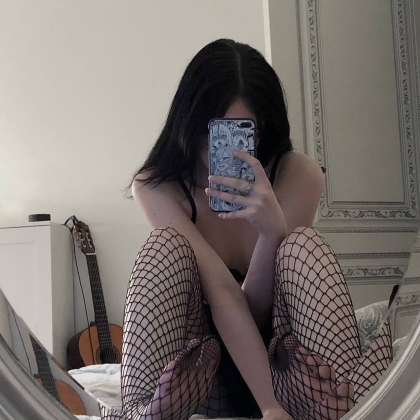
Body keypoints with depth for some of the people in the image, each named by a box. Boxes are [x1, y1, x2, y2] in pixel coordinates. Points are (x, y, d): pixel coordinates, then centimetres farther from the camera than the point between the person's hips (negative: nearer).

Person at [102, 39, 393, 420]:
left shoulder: (300, 175, -14)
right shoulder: (156, 187, -15)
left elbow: (253, 308, -18)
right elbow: (221, 294, -28)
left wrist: (272, 230, -38)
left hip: (285, 364, 0)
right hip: (200, 373, 0)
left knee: (302, 245, -27)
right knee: (167, 247, -25)